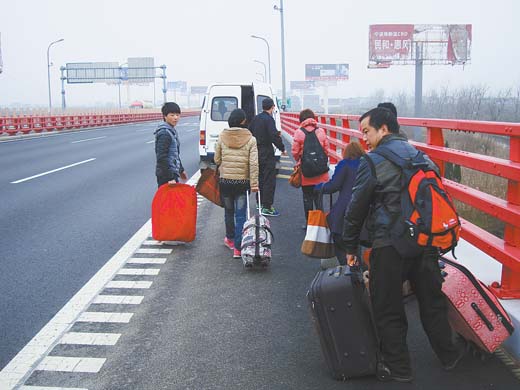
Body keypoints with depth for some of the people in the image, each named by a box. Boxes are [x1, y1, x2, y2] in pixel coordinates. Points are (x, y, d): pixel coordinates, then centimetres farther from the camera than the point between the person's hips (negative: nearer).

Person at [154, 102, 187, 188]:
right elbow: (162, 157, -21)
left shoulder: (172, 131, 13)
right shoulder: (164, 133, -17)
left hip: (173, 172, 10)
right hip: (166, 175, -10)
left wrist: (181, 170, 27)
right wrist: (170, 178, -23)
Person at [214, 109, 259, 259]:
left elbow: (217, 160, 3)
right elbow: (253, 163, -11)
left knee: (228, 211, 20)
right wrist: (254, 184, -7)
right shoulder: (250, 139, -8)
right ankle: (237, 248, 2)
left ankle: (230, 239, 36)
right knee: (240, 214, 3)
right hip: (242, 182, -2)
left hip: (225, 180, 2)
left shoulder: (222, 137, -3)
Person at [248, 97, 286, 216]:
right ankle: (266, 207, -5)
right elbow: (274, 136, -23)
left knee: (260, 178, 19)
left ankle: (260, 203, 29)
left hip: (256, 152, 9)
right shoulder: (269, 119, -16)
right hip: (267, 154, -8)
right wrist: (282, 149, -12)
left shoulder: (256, 118, 10)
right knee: (269, 180, -4)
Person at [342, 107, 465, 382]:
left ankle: (397, 367, 18)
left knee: (388, 309, 8)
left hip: (389, 247, -6)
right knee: (432, 300, 21)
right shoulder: (420, 156, 10)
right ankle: (448, 354, 35)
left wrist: (350, 247, 2)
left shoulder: (373, 161, -10)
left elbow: (356, 208, -8)